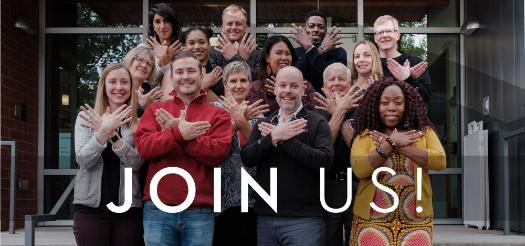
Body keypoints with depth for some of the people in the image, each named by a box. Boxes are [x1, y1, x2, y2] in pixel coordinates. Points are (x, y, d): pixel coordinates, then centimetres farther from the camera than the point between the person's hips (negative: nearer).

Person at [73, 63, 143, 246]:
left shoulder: (138, 124, 6)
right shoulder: (85, 117, 4)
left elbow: (136, 163, -7)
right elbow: (83, 161, -7)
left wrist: (113, 136, -21)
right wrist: (103, 131, -21)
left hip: (128, 209, 1)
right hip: (90, 207, -1)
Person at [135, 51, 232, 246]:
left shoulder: (218, 114, 6)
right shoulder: (155, 110, 10)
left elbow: (219, 152, -9)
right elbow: (143, 146, -4)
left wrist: (176, 133, -10)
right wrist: (179, 134, -18)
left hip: (200, 210, -1)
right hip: (158, 208, 1)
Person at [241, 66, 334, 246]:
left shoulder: (317, 123, -1)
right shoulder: (263, 124, 12)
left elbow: (325, 160, -16)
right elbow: (246, 158, -1)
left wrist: (283, 140, -14)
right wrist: (274, 137, -15)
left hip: (303, 219, -4)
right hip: (264, 217, 4)